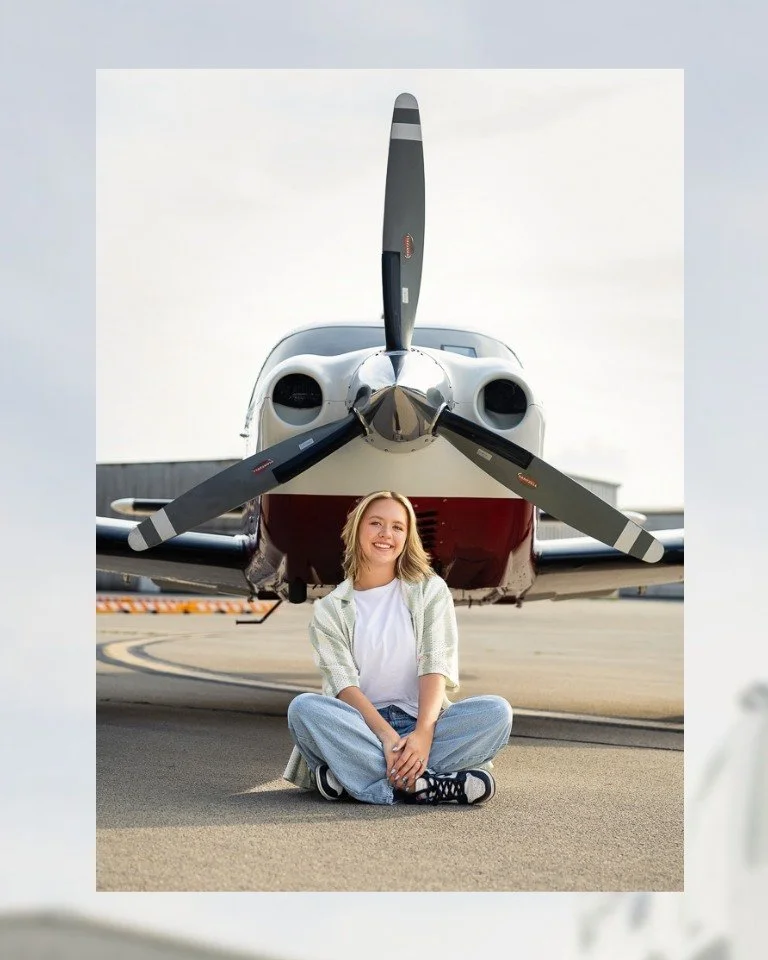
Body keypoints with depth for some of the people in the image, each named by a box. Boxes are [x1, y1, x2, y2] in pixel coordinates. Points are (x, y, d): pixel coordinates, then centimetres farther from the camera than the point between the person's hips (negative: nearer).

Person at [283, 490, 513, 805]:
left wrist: (423, 733, -24)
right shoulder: (329, 610, 8)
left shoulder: (430, 590, 10)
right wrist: (387, 735, -26)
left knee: (497, 711, -27)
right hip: (361, 726, -1)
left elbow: (436, 667, -4)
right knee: (303, 707, -31)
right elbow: (343, 684, -6)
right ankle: (422, 785, -39)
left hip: (422, 721, 1)